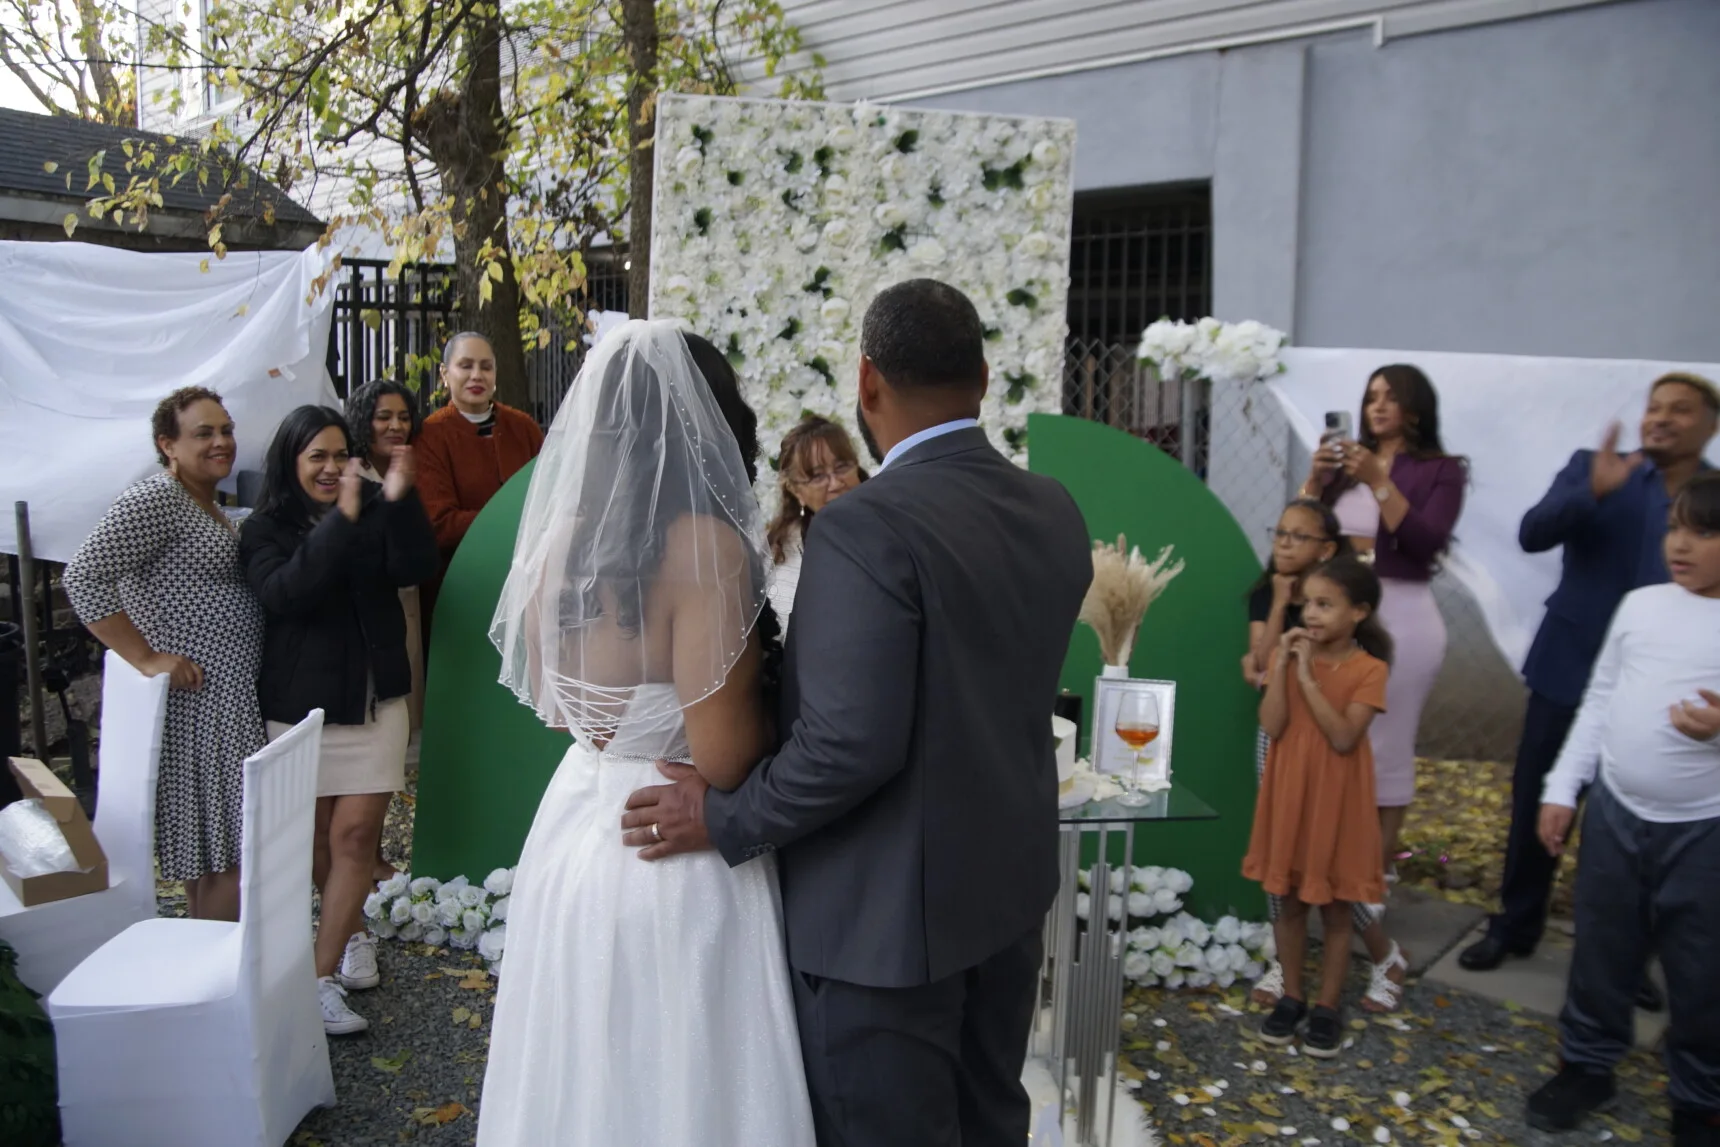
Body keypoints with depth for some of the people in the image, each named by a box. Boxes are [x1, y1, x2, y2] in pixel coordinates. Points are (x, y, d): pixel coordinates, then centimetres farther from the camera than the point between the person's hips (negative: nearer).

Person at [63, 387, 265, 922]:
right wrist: (146, 659, -21)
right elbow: (83, 577, -21)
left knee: (214, 850, 16)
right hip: (196, 701, -10)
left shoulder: (207, 506, 17)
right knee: (223, 855, -5)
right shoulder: (156, 498, -14)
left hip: (232, 696, 10)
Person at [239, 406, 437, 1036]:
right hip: (300, 704, 0)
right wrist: (340, 521, -31)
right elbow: (283, 593, -22)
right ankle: (354, 935, 35)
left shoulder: (375, 510, 2)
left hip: (373, 700, 0)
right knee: (316, 836, 12)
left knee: (354, 835, -5)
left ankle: (324, 979, -1)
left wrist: (400, 501, -28)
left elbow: (416, 568, -13)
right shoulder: (265, 529, -2)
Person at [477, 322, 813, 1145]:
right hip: (671, 855, -7)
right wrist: (773, 692, -5)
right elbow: (722, 756, -22)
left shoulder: (562, 532, 1)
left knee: (583, 1076, 23)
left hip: (575, 828, 7)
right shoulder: (707, 544, -21)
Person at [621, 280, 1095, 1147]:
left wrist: (724, 821, -13)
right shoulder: (1056, 513, 1)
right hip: (1010, 883, 8)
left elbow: (851, 742, -27)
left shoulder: (866, 526, -23)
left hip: (886, 912, -7)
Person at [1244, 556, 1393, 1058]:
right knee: (1289, 902, 13)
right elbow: (1272, 727, -11)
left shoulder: (1369, 669, -10)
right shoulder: (1288, 654, -1)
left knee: (1336, 908, 9)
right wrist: (1282, 665, -16)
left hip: (1337, 803, -3)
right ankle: (1292, 997, 27)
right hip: (1289, 797, 3)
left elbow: (1344, 738, -21)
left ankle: (1328, 1007, 22)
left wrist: (1309, 677, -23)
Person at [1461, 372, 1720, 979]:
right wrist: (1593, 491, -30)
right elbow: (1532, 534, -14)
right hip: (1570, 668, 0)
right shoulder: (1593, 467, 0)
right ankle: (1513, 925, 28)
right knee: (1536, 806, 10)